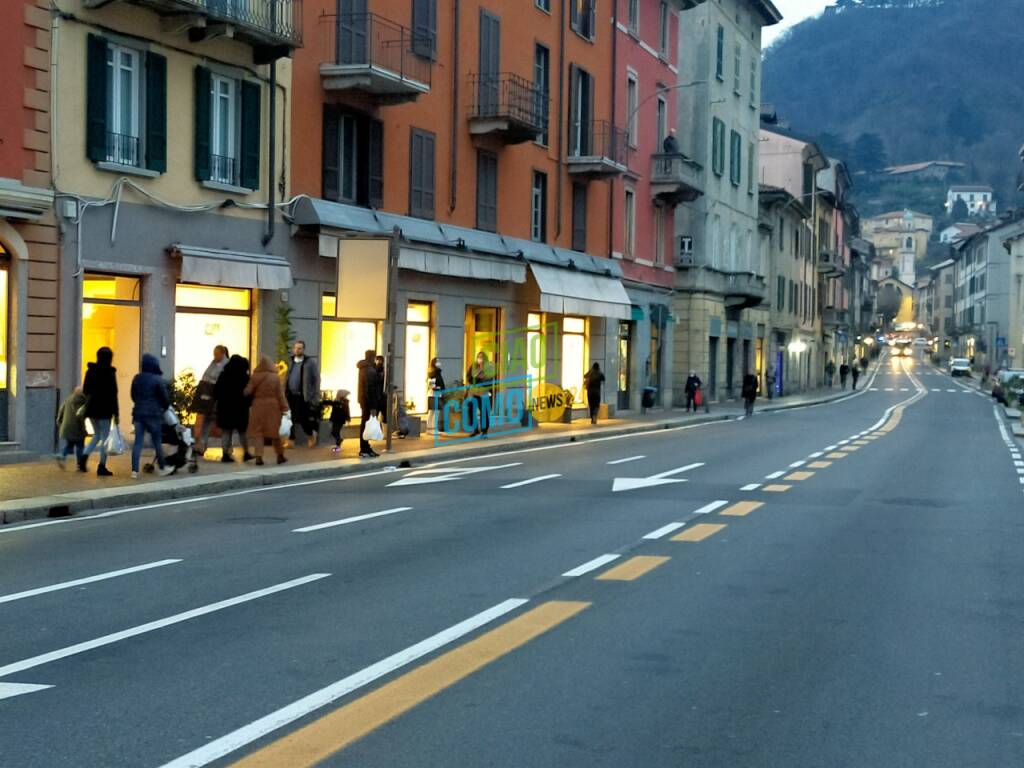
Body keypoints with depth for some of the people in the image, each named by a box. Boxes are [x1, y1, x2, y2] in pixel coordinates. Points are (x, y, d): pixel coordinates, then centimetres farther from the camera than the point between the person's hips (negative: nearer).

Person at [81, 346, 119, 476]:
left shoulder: (90, 370, 6)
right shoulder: (109, 373, -12)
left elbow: (85, 390, 12)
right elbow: (113, 394, -12)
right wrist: (116, 413, -9)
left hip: (91, 408, 6)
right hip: (104, 409, -6)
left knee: (97, 435, 20)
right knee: (105, 437, 3)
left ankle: (84, 457, 0)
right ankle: (102, 467, 2)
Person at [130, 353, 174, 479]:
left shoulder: (136, 378, 7)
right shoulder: (158, 380, -11)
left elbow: (133, 396, 15)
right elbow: (165, 397, -7)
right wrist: (166, 407, 13)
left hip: (138, 413, 5)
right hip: (153, 414, -5)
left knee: (138, 442, 4)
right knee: (157, 442, 8)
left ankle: (134, 470, -2)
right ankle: (162, 467, 20)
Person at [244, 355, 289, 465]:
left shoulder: (255, 377, -6)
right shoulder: (275, 377, -5)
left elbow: (247, 392, -5)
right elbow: (280, 394, -4)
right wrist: (284, 408, 0)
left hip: (258, 407, -1)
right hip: (273, 407, 1)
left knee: (257, 432, 4)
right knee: (275, 431, 13)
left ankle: (258, 456, -8)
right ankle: (280, 455, 22)